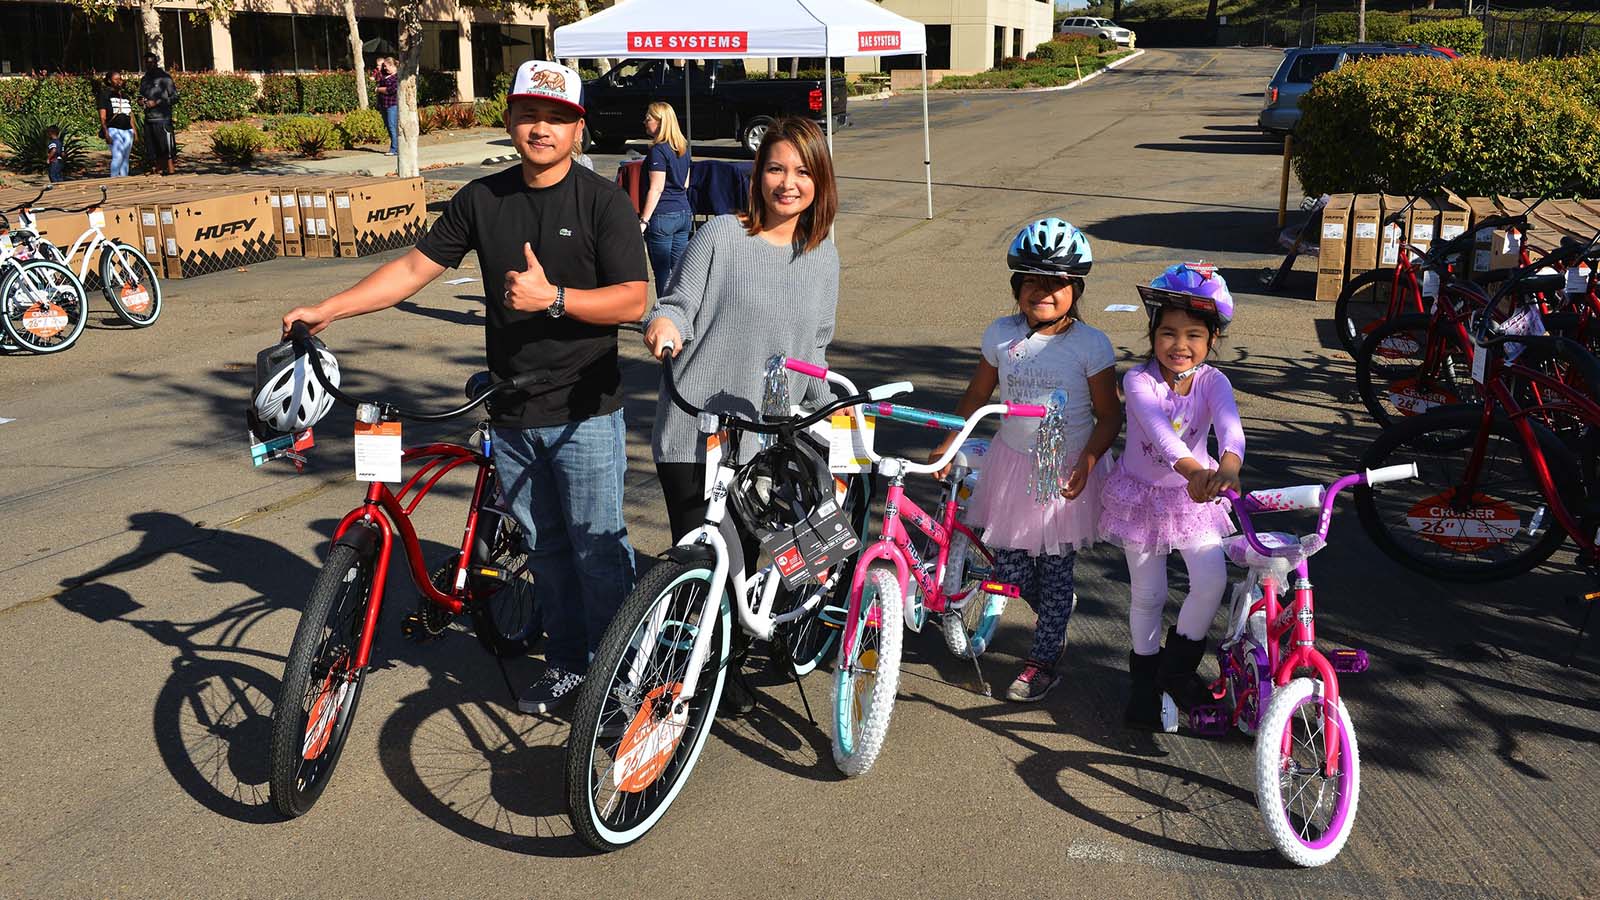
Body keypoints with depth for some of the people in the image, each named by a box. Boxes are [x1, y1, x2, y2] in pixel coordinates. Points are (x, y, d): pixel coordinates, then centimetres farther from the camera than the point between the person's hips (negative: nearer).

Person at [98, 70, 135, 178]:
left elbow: (131, 116, 22)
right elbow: (102, 117, -4)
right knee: (118, 156, -20)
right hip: (114, 130, -6)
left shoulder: (125, 96, 20)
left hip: (127, 130, 6)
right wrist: (106, 133, -14)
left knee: (125, 158, 4)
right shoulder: (105, 95, 2)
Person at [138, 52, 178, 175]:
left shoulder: (164, 77, -2)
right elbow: (141, 96, 28)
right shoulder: (144, 80, 17)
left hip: (162, 118, -6)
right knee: (152, 150, 6)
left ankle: (170, 172, -6)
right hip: (148, 119, 6)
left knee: (167, 150, -7)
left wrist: (157, 102, -12)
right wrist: (141, 101, 5)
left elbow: (174, 97, -5)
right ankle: (158, 171, 11)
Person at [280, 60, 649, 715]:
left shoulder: (603, 201, -7)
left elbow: (634, 299, -12)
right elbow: (416, 267, 8)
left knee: (597, 548, 0)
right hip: (511, 414, 5)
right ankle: (567, 661, 29)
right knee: (545, 545, 14)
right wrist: (327, 309, 2)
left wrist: (553, 298, -25)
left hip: (584, 414, -4)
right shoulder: (482, 199, 6)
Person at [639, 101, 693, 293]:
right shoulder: (683, 148, 12)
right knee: (679, 270, 11)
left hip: (663, 215, -8)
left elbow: (656, 188, -17)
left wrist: (643, 221, -16)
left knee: (663, 273, -2)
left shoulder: (658, 151, -13)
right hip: (684, 213, 8)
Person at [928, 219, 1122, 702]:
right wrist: (948, 445, 7)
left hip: (1068, 471, -4)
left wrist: (1085, 462, -21)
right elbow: (978, 394, 11)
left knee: (1055, 571, 6)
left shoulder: (1091, 345, -12)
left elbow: (1109, 415, -8)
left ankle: (1043, 660, 25)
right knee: (1010, 571, 9)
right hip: (1013, 463, 4)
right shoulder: (1001, 334, -1)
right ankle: (1057, 623, 40)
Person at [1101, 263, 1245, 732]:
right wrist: (1192, 470, -59)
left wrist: (1227, 469, -57)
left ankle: (1179, 667, 11)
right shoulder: (1139, 380, -21)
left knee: (1212, 580, -13)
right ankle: (1145, 677, 31)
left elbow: (1230, 428, -33)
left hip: (1196, 498, 2)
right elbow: (1158, 429, -40)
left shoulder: (1213, 382, -14)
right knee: (1147, 595, 8)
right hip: (1143, 496, -2)